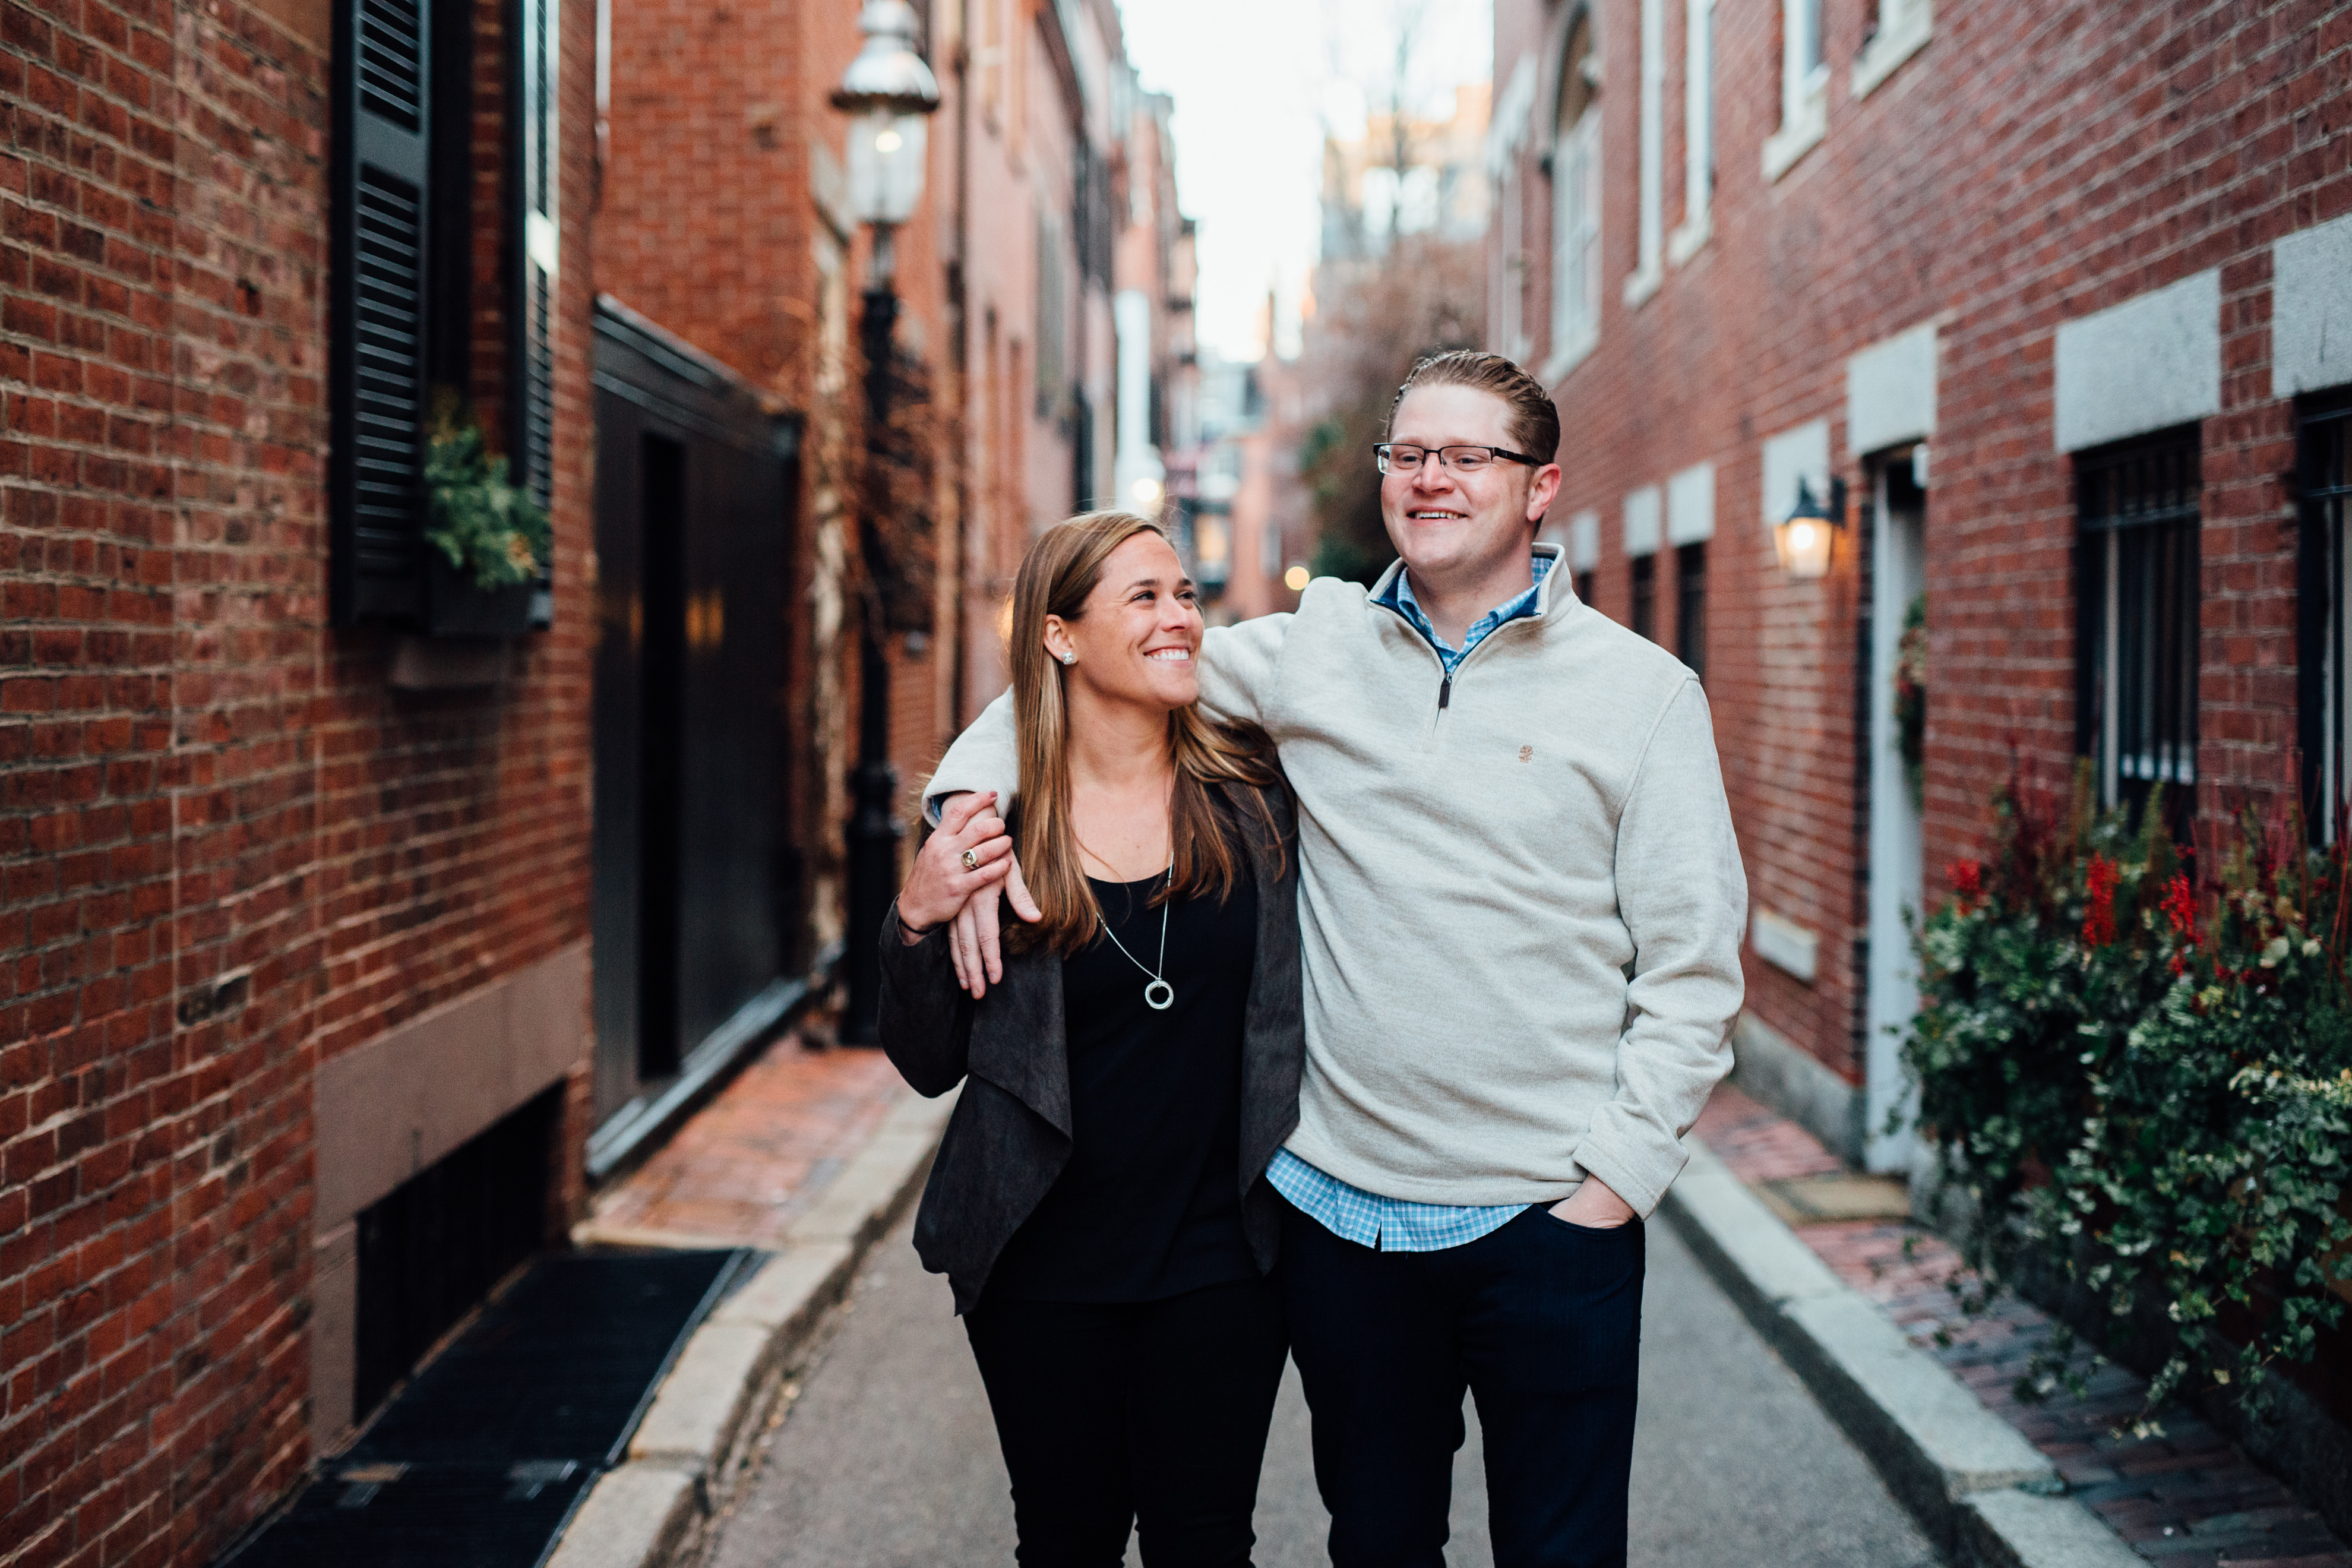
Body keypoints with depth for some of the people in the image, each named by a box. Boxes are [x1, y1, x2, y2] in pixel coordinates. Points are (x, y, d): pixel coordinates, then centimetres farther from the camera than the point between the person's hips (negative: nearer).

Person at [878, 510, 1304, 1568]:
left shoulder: (1253, 791, -1)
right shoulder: (991, 820, -4)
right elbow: (929, 1065, -1)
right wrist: (917, 921, -15)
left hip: (1219, 1259, 1)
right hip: (1046, 1264, -1)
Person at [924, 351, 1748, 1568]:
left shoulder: (1643, 692, 0)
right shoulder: (1307, 656, 4)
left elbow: (1692, 963, 0)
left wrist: (1620, 1172, -7)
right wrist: (970, 806, -6)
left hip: (1551, 1218, -2)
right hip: (1340, 1205, 2)